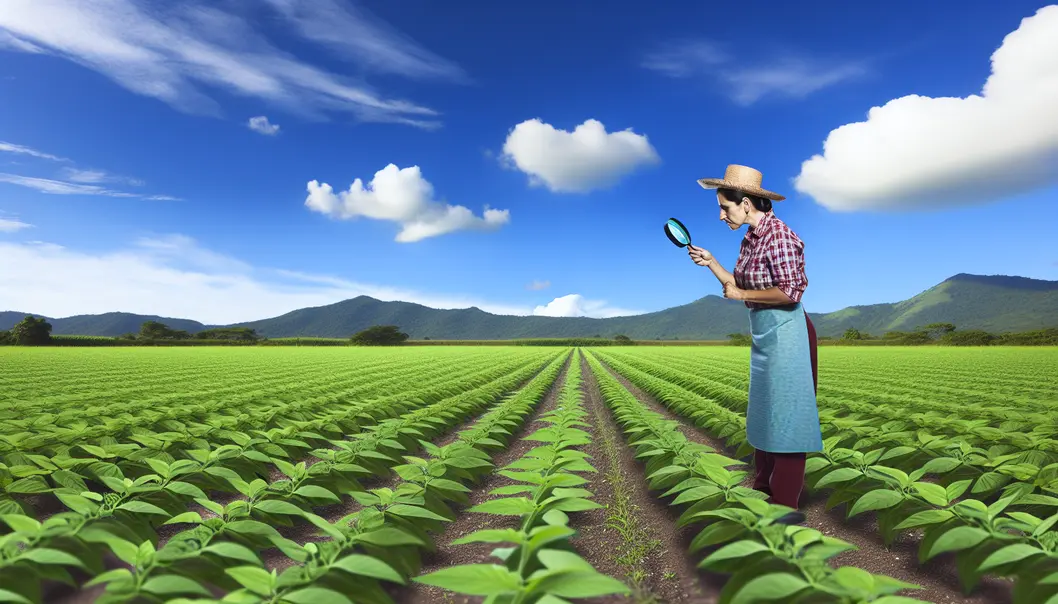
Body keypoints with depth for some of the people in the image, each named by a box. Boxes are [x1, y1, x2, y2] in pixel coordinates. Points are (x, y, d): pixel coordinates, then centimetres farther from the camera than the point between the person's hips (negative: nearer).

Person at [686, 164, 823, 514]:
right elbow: (740, 288, 11)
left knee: (784, 414, 1)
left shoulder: (778, 236, -18)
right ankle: (764, 484, 36)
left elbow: (790, 292, -23)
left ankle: (786, 501, 15)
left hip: (785, 334, -9)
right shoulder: (751, 238, 7)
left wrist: (743, 294, -15)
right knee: (764, 411, 19)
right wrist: (710, 263, 4)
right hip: (764, 335, 9)